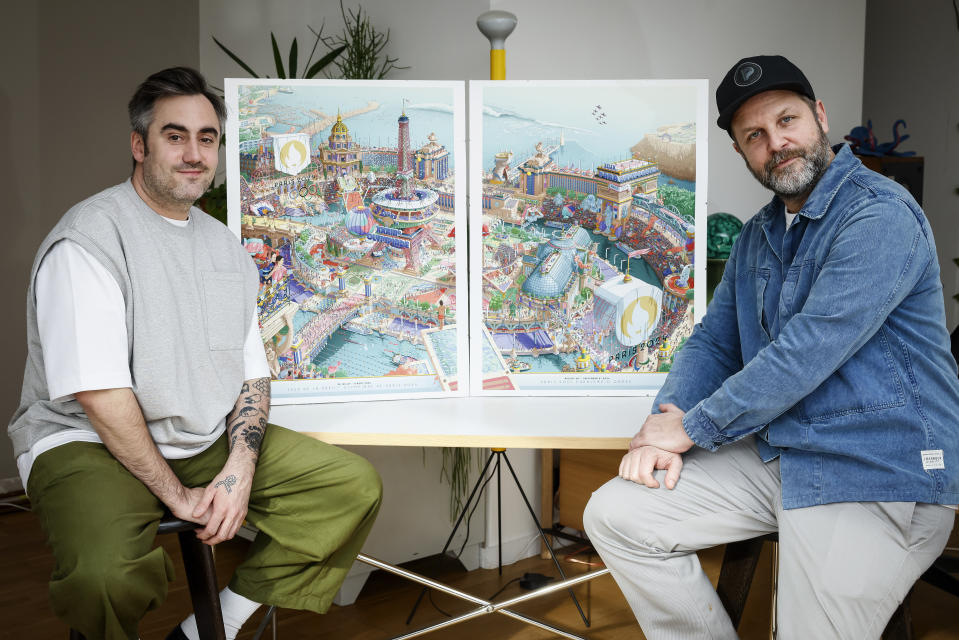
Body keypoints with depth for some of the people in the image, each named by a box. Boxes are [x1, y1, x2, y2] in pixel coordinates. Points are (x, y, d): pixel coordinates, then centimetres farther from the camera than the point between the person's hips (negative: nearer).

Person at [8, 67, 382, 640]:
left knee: (356, 485, -5)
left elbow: (252, 373, 8)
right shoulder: (90, 238, -11)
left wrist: (240, 468, -8)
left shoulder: (226, 246, 11)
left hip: (210, 442, 7)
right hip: (90, 443, -6)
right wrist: (176, 495, -16)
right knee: (107, 572, -36)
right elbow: (99, 393, -18)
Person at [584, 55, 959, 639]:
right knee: (614, 516, -1)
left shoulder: (880, 216, -15)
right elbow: (714, 341, 14)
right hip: (774, 455, 8)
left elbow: (808, 351, -23)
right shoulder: (757, 237, 14)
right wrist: (667, 418, -7)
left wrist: (691, 428, -15)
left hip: (876, 479, -7)